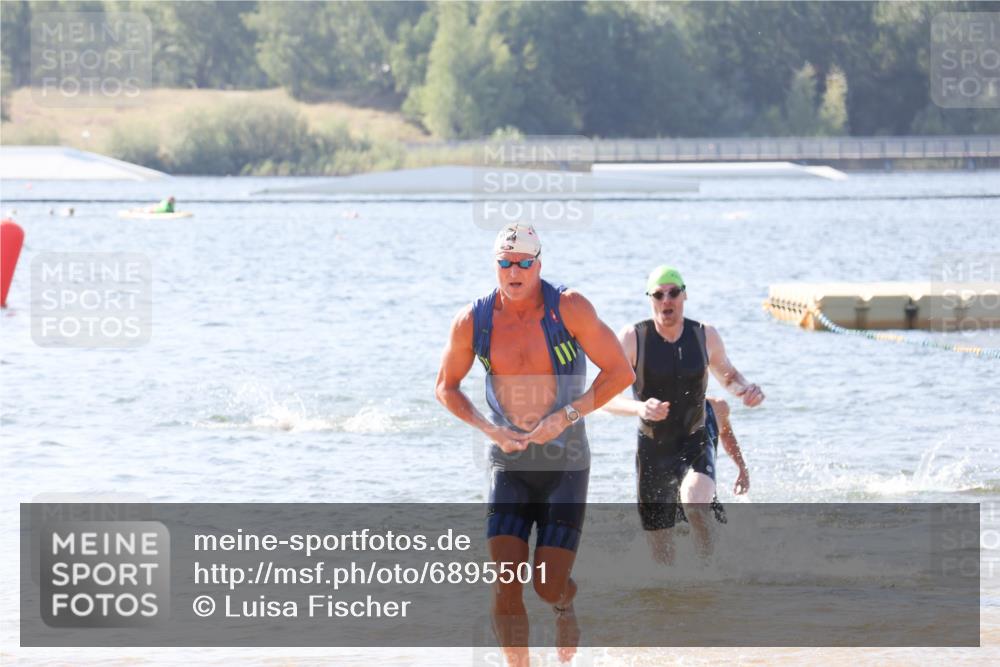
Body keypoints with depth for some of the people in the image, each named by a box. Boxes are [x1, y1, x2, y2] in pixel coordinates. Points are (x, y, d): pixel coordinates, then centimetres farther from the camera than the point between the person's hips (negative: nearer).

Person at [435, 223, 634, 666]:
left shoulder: (569, 309, -12)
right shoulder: (472, 321, -5)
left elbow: (620, 372, -8)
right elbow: (446, 387, 10)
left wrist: (566, 416, -17)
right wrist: (489, 429, -7)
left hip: (565, 462, -2)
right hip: (509, 460, 2)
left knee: (548, 586, -6)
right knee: (505, 584, -12)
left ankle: (565, 606, 32)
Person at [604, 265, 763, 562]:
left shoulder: (705, 336, -3)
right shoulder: (632, 338, -10)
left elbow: (727, 374, 17)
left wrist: (745, 388, -7)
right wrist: (640, 407, -36)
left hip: (695, 444, 0)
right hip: (652, 450, 0)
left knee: (695, 501, -34)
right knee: (659, 546, 6)